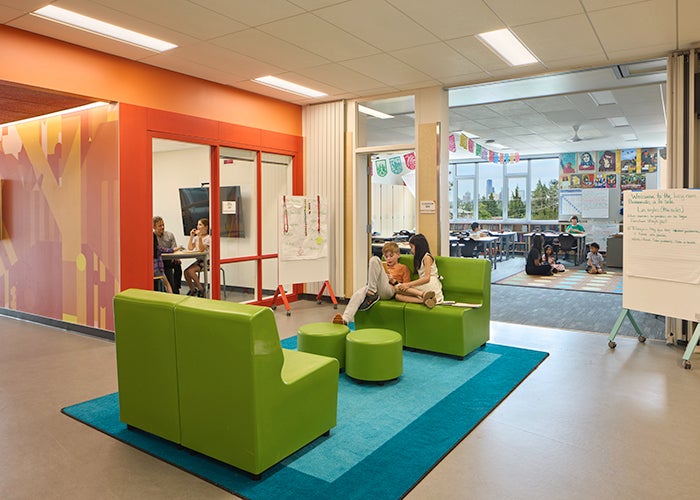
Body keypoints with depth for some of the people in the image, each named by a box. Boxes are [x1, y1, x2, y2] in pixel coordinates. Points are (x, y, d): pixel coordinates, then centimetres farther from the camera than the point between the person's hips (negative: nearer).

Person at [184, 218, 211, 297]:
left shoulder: (208, 238, -7)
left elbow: (201, 249, -20)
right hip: (198, 260, 7)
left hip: (206, 260, -7)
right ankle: (193, 290, 3)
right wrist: (191, 236, 2)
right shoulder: (196, 237, 16)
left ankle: (200, 289, -11)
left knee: (190, 271, -26)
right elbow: (190, 248, 6)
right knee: (186, 272, -15)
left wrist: (200, 236, -22)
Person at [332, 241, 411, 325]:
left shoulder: (403, 268, 20)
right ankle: (345, 319, -51)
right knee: (358, 293, -32)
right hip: (375, 289, 5)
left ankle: (371, 294, -24)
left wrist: (393, 281, 0)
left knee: (374, 259, -21)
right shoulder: (383, 265, 36)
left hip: (389, 291, -5)